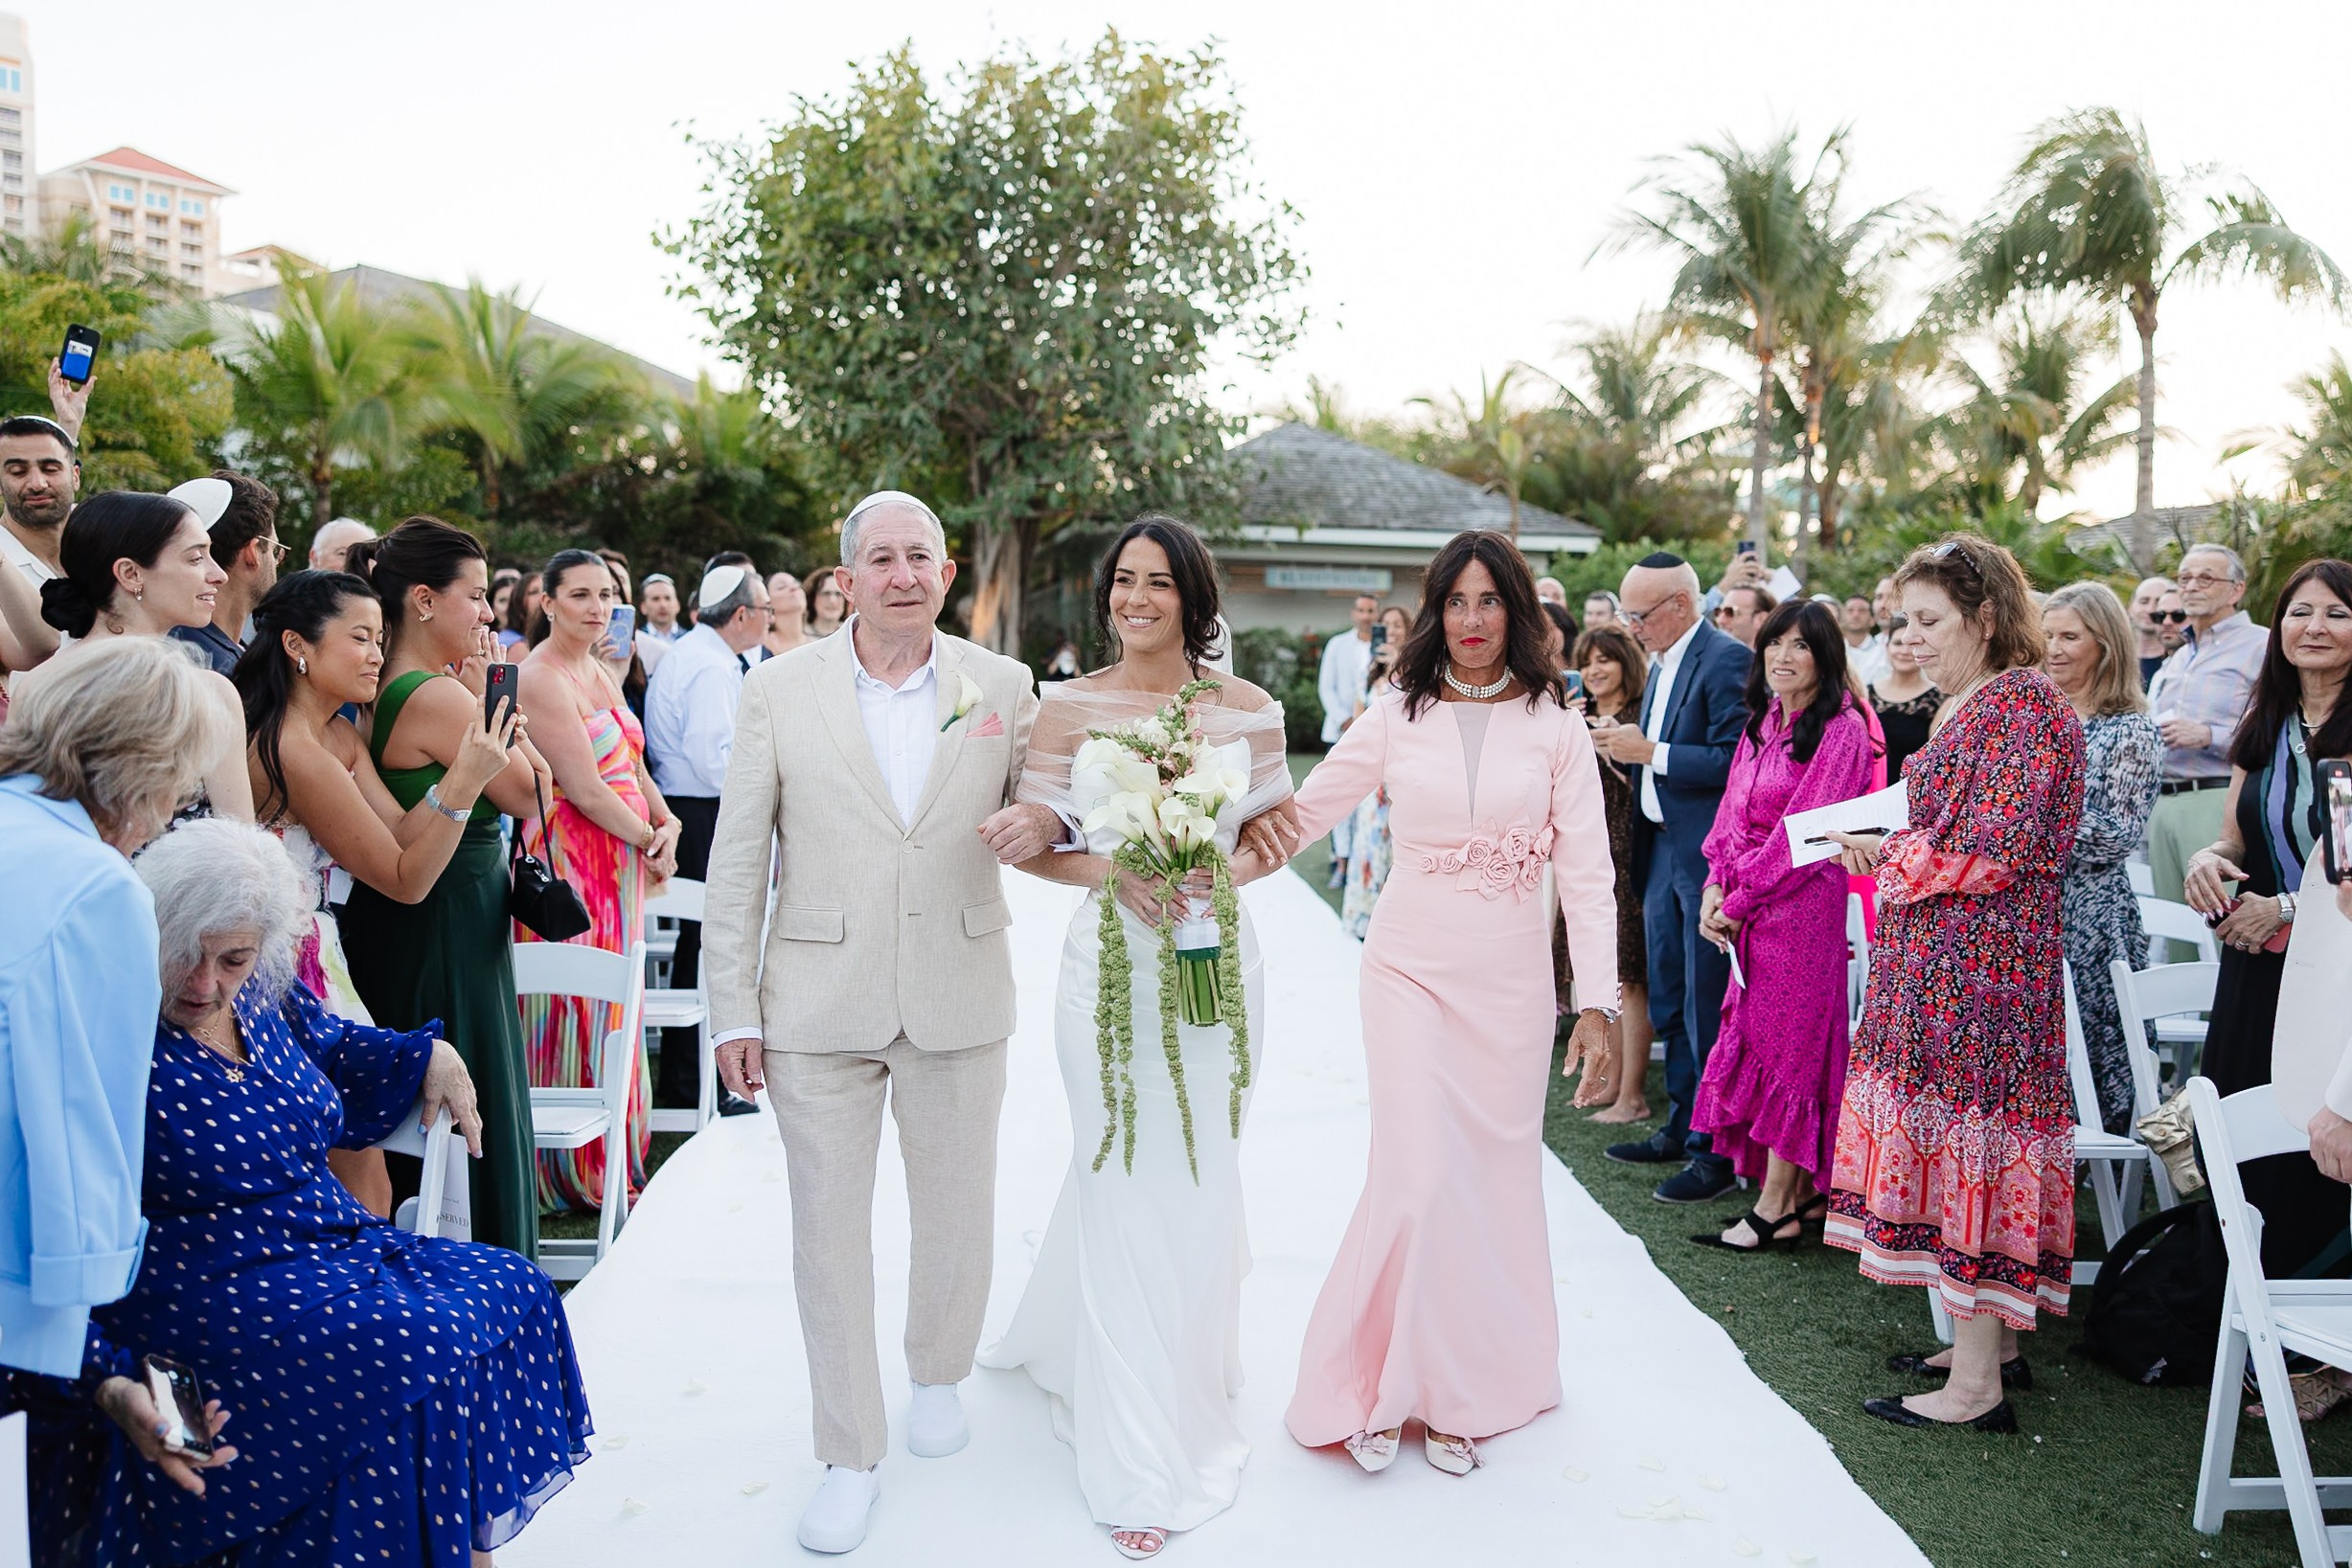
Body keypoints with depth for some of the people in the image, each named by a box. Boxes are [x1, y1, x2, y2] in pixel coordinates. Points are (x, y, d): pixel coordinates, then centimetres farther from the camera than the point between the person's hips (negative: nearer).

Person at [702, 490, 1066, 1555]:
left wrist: (1045, 822, -15)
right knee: (829, 1229, 7)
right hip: (819, 1007, -1)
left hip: (960, 1002, 1)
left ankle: (938, 1376, 44)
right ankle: (849, 1456, 24)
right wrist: (732, 1012, -4)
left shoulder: (1004, 687, 0)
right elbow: (736, 863, -1)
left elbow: (1053, 810, 11)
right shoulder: (780, 690, -3)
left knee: (957, 1216, 16)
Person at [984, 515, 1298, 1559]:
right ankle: (1140, 1464, 17)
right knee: (1126, 1182, 2)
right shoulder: (1068, 708, -2)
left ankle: (1182, 1377, 41)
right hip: (1110, 964, -2)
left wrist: (1228, 871, -13)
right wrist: (1111, 872, -17)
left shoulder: (1247, 709, 2)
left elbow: (1276, 833, 7)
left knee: (1200, 1180, 12)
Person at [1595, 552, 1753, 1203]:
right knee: (1669, 1002, 16)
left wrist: (1649, 752, -19)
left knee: (1706, 1008, -3)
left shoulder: (1727, 660, -13)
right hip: (1663, 851, 9)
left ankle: (1719, 1152, 7)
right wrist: (1625, 749, 0)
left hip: (1707, 857, -9)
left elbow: (1732, 760, -21)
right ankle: (1681, 1129, 28)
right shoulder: (1661, 667, 15)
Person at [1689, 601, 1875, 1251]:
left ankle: (1777, 1209, 4)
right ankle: (1800, 1192, 18)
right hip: (1748, 912, 7)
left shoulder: (1841, 730, -10)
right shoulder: (1761, 723, 13)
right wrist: (1715, 888, -1)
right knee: (1756, 1038, 8)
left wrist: (1740, 900, -12)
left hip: (1803, 904, -7)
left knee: (1789, 1045, -3)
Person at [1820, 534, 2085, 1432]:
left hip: (1975, 966, -10)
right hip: (1952, 962, 10)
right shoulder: (1975, 705, 17)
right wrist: (1889, 846, 6)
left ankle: (1977, 1383, 2)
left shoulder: (2017, 704, -14)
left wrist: (1890, 855, -9)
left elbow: (1992, 850, -21)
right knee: (1960, 1142, 14)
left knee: (1965, 1136, -6)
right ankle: (1992, 1346, 25)